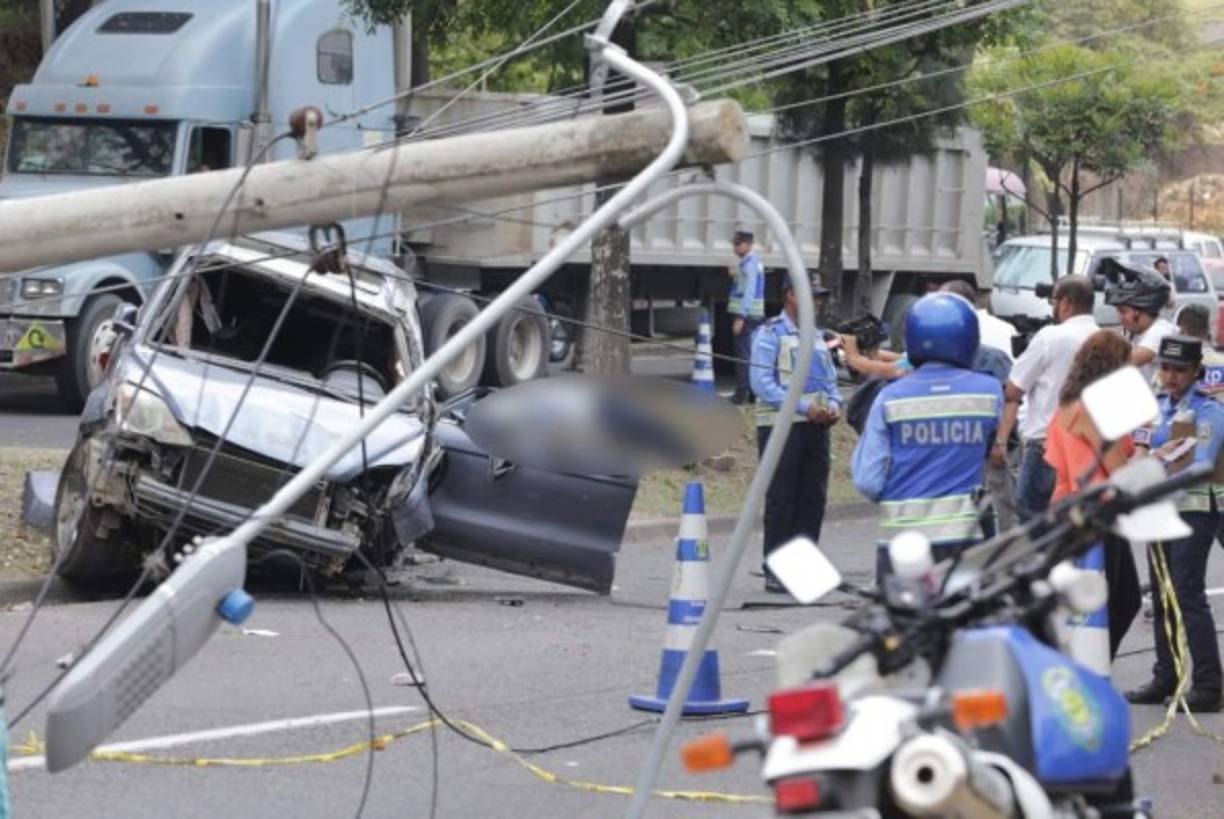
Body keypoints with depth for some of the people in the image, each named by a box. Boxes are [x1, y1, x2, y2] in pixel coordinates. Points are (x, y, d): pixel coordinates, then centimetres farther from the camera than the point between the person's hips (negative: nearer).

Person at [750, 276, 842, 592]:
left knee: (813, 500, 6)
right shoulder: (770, 334, -3)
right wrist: (804, 407, -19)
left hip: (816, 427, 7)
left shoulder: (816, 337, 19)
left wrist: (833, 406, 0)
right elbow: (762, 383, -13)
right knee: (780, 501, -4)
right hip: (781, 426, -7)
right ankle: (776, 572, -1)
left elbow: (830, 380, 23)